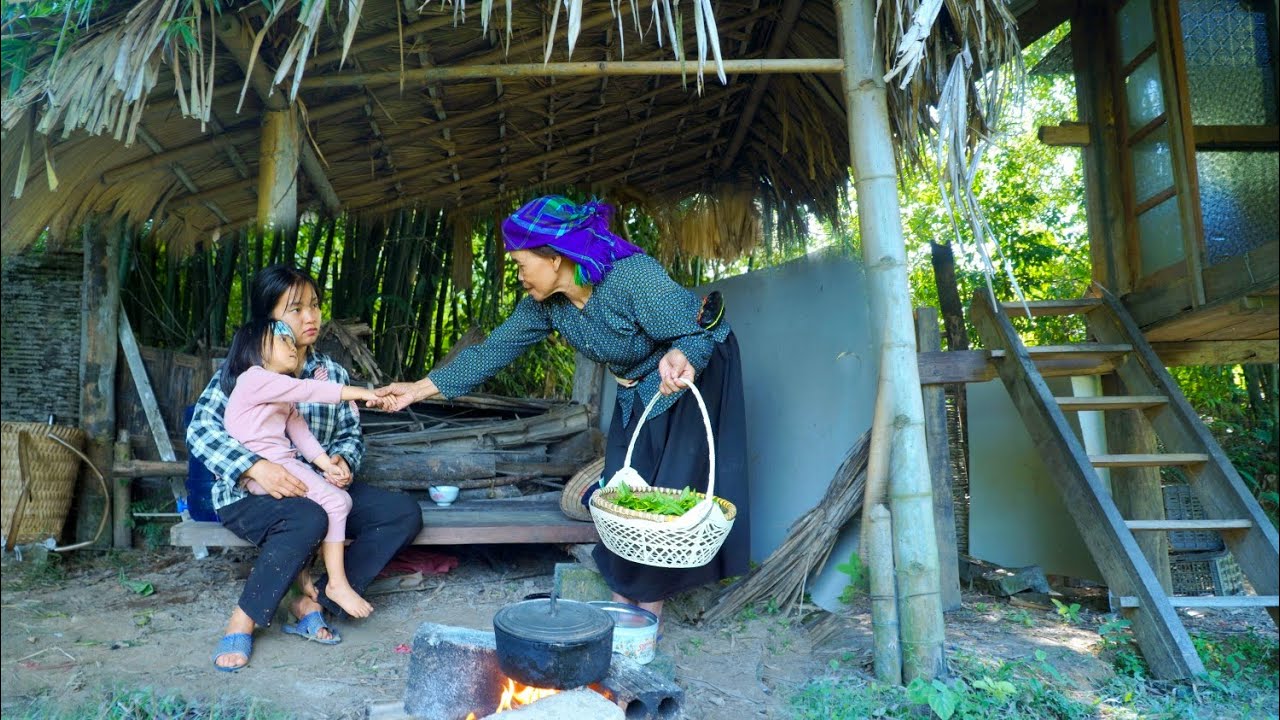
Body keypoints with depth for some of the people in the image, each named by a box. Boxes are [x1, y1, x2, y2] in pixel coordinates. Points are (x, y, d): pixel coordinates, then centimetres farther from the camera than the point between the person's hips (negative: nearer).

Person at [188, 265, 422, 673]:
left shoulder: (333, 374, 9)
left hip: (317, 489, 6)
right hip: (248, 493, -5)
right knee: (307, 519, -39)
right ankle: (242, 623, -16)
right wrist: (255, 467, -30)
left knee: (404, 513, -12)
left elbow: (351, 433, 12)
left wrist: (343, 459, -12)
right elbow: (200, 430, -15)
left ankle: (314, 601, -10)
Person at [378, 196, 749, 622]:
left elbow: (697, 334, -29)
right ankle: (621, 607, 16)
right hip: (637, 393, 7)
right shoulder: (545, 303, -11)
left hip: (698, 374, -7)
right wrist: (421, 388, -8)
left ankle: (649, 615, 4)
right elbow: (494, 350, -6)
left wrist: (679, 359, -53)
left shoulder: (634, 276, -33)